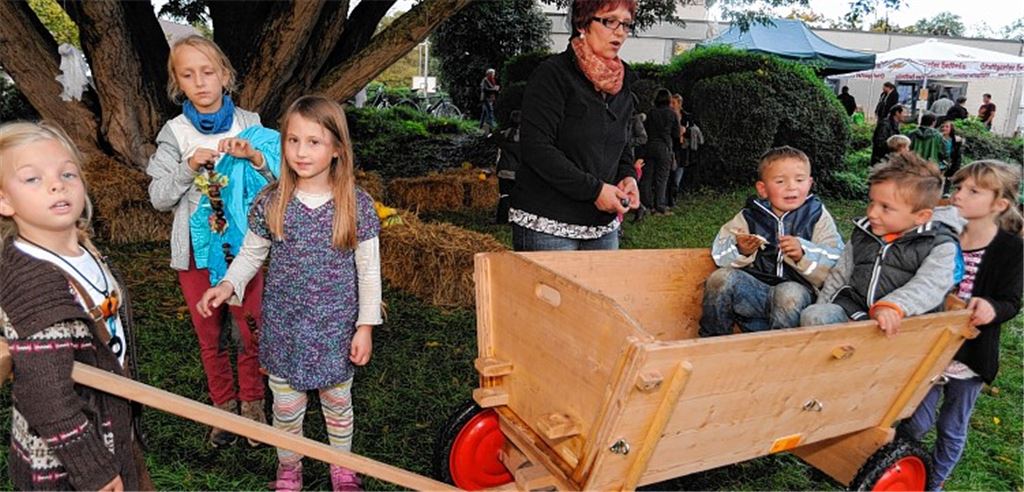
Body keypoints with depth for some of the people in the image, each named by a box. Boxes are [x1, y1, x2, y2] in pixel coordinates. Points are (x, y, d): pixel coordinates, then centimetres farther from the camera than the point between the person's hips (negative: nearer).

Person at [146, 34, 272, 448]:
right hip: (195, 249, 1)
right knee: (209, 336, 13)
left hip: (242, 246, -1)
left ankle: (252, 402, 28)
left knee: (251, 330, 7)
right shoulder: (174, 133, -2)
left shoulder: (249, 124, -3)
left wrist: (254, 156, -25)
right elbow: (159, 198, -4)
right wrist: (190, 166, -19)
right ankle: (223, 403, 32)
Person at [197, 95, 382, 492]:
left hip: (336, 328, -1)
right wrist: (227, 285, -10)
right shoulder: (270, 202, -7)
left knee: (337, 403, 18)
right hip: (283, 326, 1)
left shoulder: (357, 205, -12)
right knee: (286, 407, 16)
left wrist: (366, 326, -4)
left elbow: (368, 270, -5)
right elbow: (251, 254, 7)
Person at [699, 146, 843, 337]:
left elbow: (836, 264, -3)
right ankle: (712, 341, -4)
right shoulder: (749, 216, 9)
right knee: (721, 278, -23)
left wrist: (803, 254, -20)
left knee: (790, 293, -35)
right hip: (754, 288, 2)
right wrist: (741, 251, -17)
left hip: (797, 288, -2)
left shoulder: (818, 217, 5)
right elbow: (720, 255, 4)